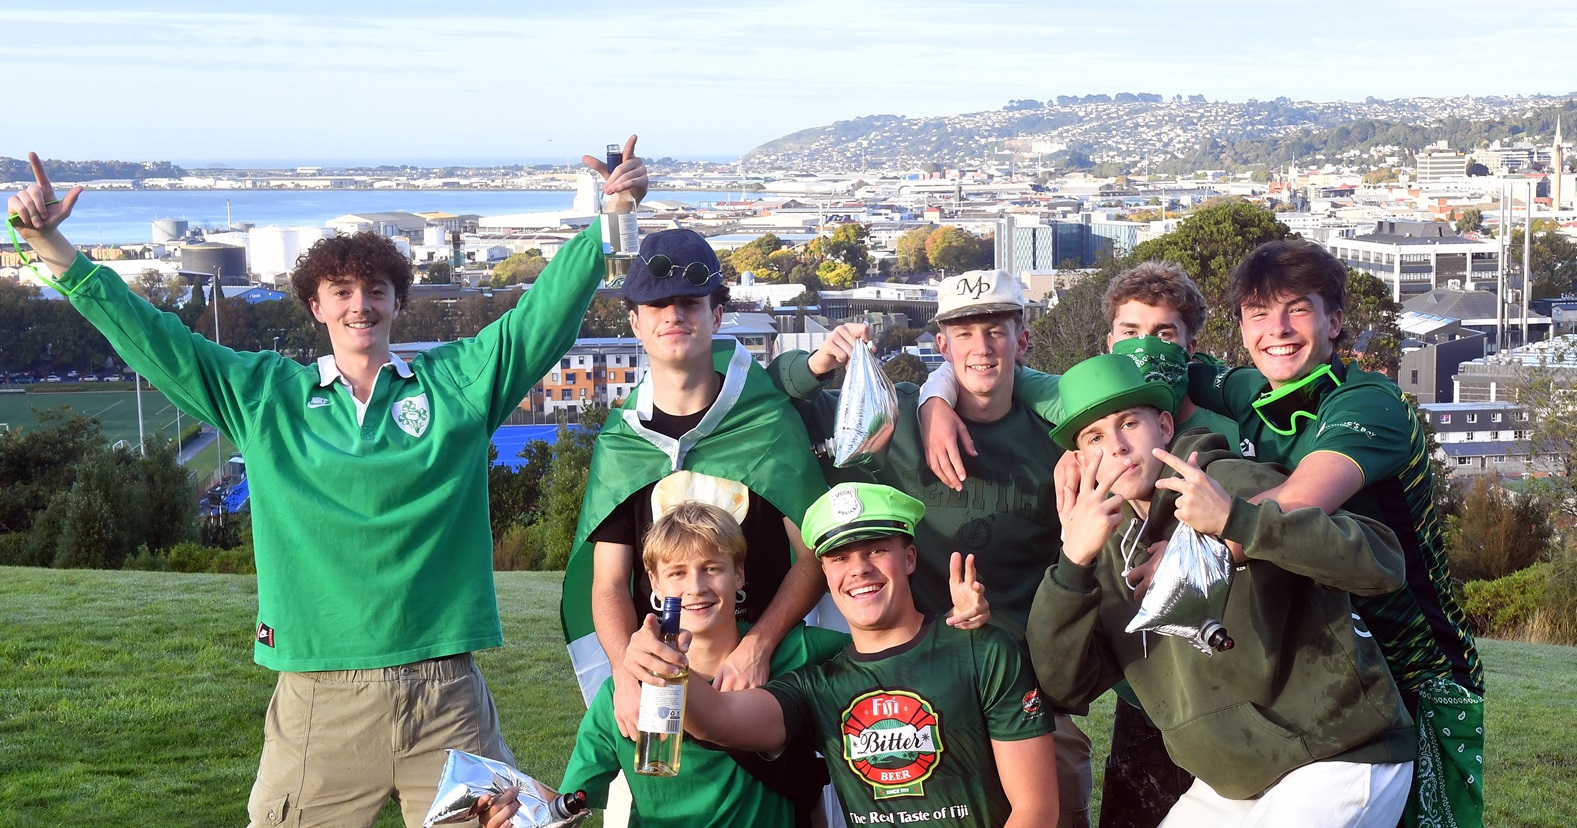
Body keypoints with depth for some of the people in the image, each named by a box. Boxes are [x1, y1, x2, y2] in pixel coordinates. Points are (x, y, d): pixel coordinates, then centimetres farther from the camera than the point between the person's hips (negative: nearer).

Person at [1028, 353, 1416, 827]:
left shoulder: (1237, 485, -13)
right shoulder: (1112, 549, 7)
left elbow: (1382, 564, -24)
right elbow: (1064, 685, -3)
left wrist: (1238, 521, -33)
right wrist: (1073, 562, -16)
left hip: (1341, 760, -7)